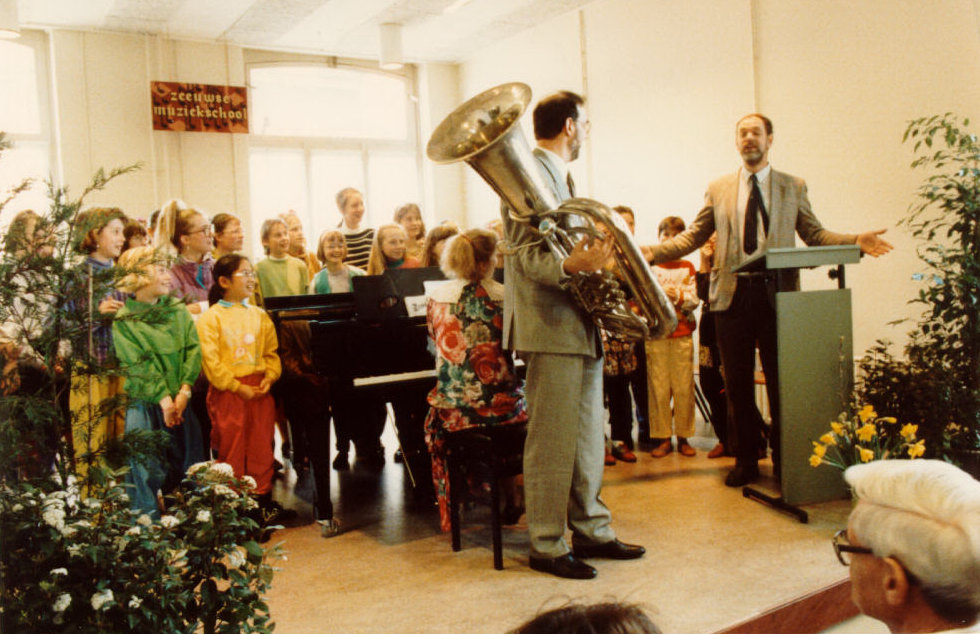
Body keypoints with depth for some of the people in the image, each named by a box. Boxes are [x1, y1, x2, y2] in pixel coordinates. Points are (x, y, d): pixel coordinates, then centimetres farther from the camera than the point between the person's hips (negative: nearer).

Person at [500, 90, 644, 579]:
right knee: (552, 442, -4)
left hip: (580, 324, 10)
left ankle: (591, 532, 25)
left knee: (587, 437, 14)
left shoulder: (560, 176, 21)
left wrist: (595, 259, 19)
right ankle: (547, 547, 7)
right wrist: (571, 265, -37)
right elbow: (528, 256, -21)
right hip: (550, 326, -10)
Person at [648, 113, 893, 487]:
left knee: (780, 381, 2)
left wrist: (855, 242, -10)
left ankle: (784, 460, 16)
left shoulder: (794, 187, 11)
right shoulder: (718, 189, 13)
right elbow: (692, 238, 10)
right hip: (732, 295, 1)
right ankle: (746, 460, 19)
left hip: (776, 293, -1)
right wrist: (649, 253, -4)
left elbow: (815, 235, 8)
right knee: (737, 383, 6)